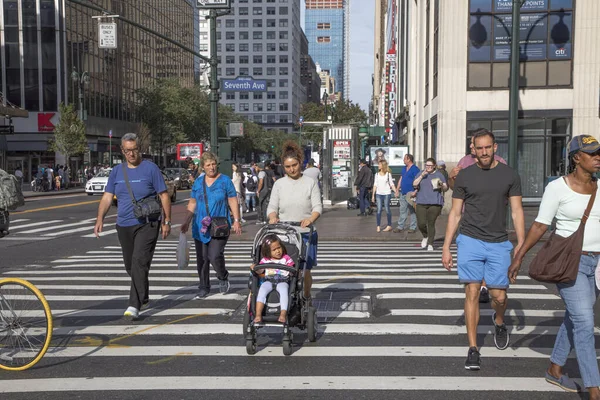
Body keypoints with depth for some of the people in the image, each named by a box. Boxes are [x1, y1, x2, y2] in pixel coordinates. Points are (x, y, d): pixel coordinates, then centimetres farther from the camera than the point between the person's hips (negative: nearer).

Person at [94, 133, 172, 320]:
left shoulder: (150, 168, -3)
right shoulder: (116, 171, 9)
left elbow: (164, 195, -2)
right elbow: (107, 196, 8)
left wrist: (167, 221, -6)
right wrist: (100, 219, -5)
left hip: (147, 224, -5)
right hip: (124, 225, 5)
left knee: (140, 262, -16)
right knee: (130, 265, 14)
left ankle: (135, 305, -14)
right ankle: (143, 297, 34)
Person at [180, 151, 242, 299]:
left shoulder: (225, 181, 2)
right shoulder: (198, 182, 11)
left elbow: (233, 202, 1)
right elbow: (192, 203, 15)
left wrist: (236, 220, -8)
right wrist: (186, 221, 9)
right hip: (200, 227, 4)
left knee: (215, 256, -15)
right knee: (201, 259, 6)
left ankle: (223, 278, 15)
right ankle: (204, 288, 20)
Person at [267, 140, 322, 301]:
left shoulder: (310, 182, 4)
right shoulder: (279, 184, 9)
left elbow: (318, 206, -2)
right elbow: (272, 206, 6)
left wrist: (311, 218, -24)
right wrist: (273, 217, -18)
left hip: (306, 234, -1)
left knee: (305, 270, 1)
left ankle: (306, 298, 24)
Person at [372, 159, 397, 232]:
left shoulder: (388, 174, 1)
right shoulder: (377, 174, 9)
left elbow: (391, 184, 3)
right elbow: (375, 185, 10)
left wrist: (396, 191, -11)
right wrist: (373, 195, 6)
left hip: (386, 194, -2)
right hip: (379, 194, 2)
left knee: (387, 209, 2)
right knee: (379, 210, -2)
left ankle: (389, 225, 12)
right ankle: (378, 226, 1)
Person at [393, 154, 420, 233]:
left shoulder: (415, 169, -9)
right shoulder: (404, 168, 16)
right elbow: (401, 179, 21)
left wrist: (414, 192, -23)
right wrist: (397, 190, 16)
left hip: (410, 193, -7)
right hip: (403, 193, 8)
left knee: (412, 211, 0)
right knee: (402, 211, 9)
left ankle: (412, 227, 6)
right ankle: (400, 226, 13)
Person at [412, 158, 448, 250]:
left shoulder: (439, 175, 7)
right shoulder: (421, 173, 12)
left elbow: (446, 188, 6)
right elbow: (415, 184, -1)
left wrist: (442, 185, -16)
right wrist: (422, 176, -13)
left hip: (435, 203, -2)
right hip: (421, 202, 2)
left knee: (431, 224, -4)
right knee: (421, 224, -7)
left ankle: (430, 244, 7)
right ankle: (425, 237, 23)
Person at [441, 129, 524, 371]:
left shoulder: (509, 175, 4)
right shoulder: (465, 176, 3)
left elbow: (517, 211, 4)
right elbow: (455, 213, 5)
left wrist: (521, 244, -7)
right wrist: (446, 248, 2)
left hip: (498, 244, 1)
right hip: (470, 241, -1)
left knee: (499, 296, 3)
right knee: (472, 292, -3)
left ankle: (499, 322, 38)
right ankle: (473, 349, 6)